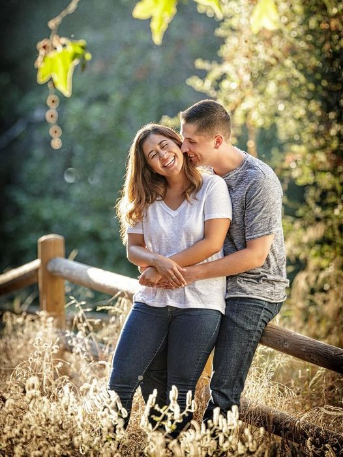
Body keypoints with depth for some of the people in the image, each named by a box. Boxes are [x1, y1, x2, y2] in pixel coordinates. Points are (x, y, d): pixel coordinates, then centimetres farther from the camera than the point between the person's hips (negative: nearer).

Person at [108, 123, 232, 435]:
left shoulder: (212, 187, -3)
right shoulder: (144, 199, 10)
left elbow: (212, 243, -11)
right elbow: (133, 248, 7)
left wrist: (160, 269, -10)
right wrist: (157, 260, -17)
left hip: (200, 302, -4)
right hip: (151, 301, 4)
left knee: (179, 391, 2)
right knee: (122, 377, -1)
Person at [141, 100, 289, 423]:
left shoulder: (259, 181, -17)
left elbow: (255, 255, -18)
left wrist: (192, 274, -19)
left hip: (252, 292, -7)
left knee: (223, 392, -14)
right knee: (153, 369, 2)